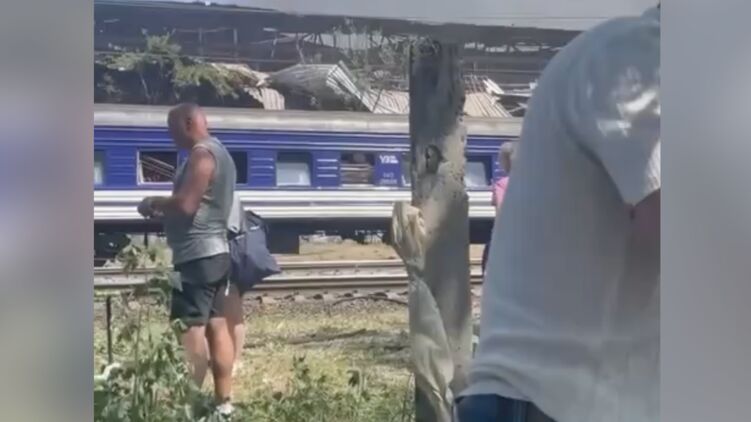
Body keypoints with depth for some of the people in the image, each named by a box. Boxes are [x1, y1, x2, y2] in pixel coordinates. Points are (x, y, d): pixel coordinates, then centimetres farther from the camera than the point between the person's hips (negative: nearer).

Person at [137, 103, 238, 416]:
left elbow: (186, 204, -23)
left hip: (197, 255, -10)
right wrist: (163, 209, 14)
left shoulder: (201, 153, -13)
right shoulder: (219, 152, 19)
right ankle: (224, 402, 12)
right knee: (216, 326, 9)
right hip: (215, 252, 10)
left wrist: (153, 203, -7)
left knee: (190, 330, -8)